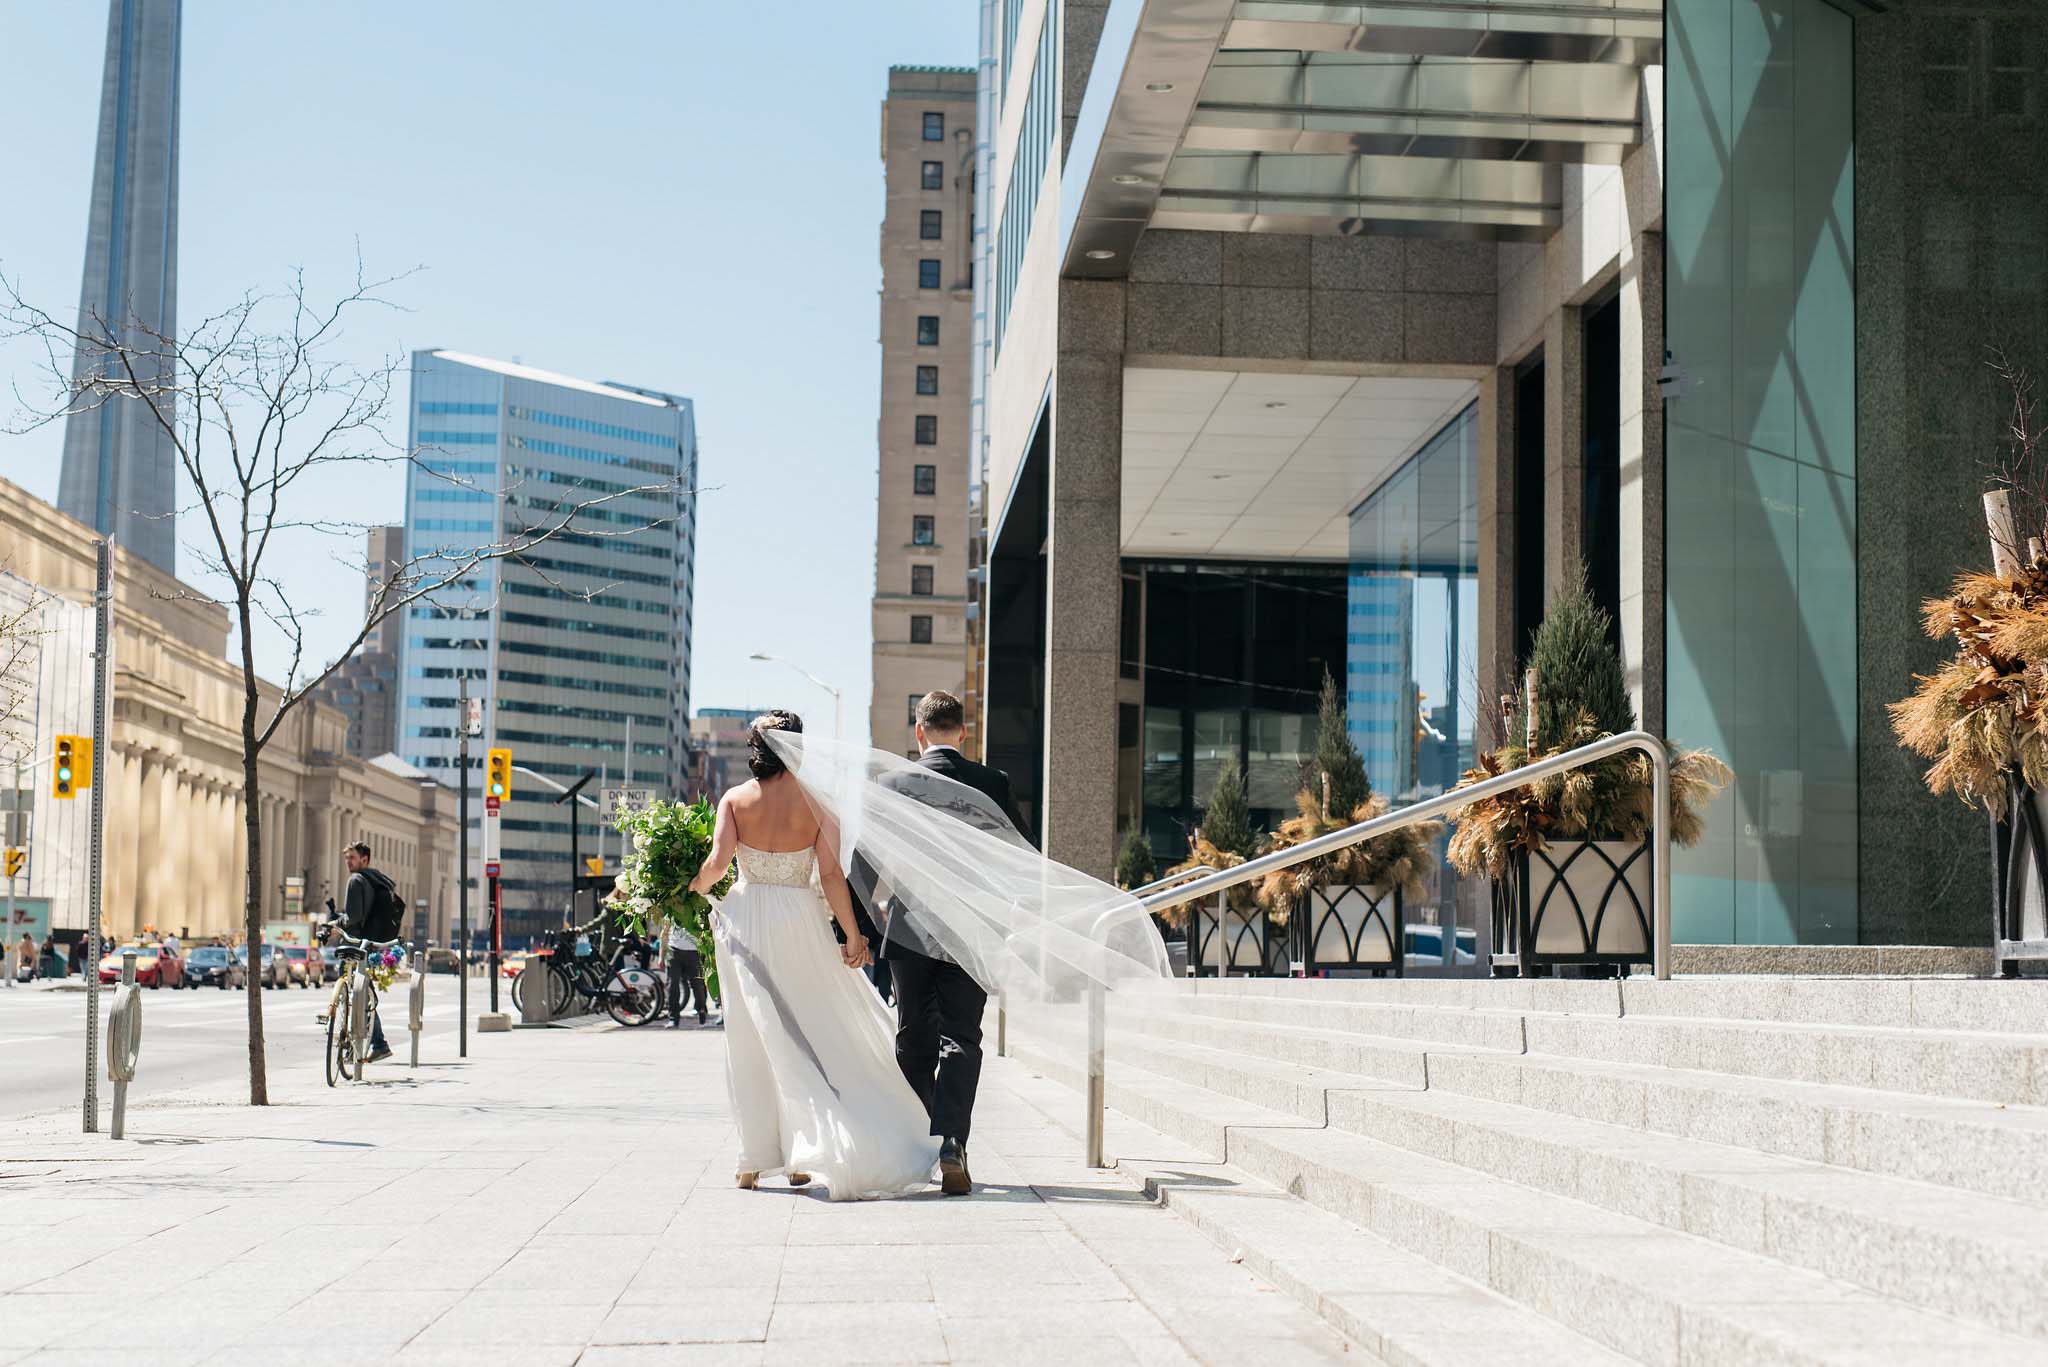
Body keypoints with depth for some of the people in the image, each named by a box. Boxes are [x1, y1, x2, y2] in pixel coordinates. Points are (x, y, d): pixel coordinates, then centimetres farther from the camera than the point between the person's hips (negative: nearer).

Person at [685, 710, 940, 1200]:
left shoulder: (735, 800, -2)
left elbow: (718, 861, -14)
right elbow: (831, 874, -8)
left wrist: (695, 886, 7)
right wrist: (852, 935, -4)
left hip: (745, 920, 1)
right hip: (799, 922, -1)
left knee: (751, 1040, 8)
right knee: (808, 1033, 10)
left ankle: (754, 1159, 9)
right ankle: (803, 1154, 7)